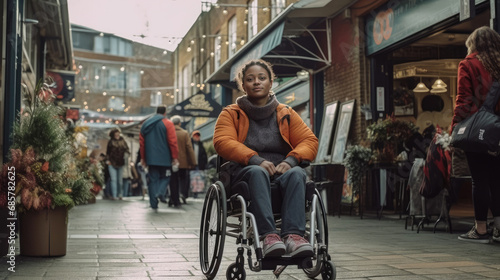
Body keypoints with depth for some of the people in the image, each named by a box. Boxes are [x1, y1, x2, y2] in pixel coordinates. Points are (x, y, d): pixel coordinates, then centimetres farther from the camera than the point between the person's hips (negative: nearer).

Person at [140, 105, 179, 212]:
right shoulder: (167, 123, -4)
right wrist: (174, 157, -6)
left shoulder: (146, 123, 11)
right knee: (165, 176, 12)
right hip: (164, 158, -3)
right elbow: (173, 142, -10)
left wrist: (143, 158, 17)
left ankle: (154, 204, 3)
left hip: (150, 158, 4)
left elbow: (141, 142, 12)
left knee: (153, 179, 6)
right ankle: (161, 193, -16)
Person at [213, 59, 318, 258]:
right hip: (246, 173, -2)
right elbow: (222, 141, -4)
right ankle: (268, 235, -50)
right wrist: (256, 160, -21)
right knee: (257, 172, -37)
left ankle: (293, 234, -49)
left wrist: (290, 160, -12)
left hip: (282, 172, 2)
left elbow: (309, 141, 11)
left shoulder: (287, 114, 21)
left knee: (297, 173, -33)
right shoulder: (231, 114, 14)